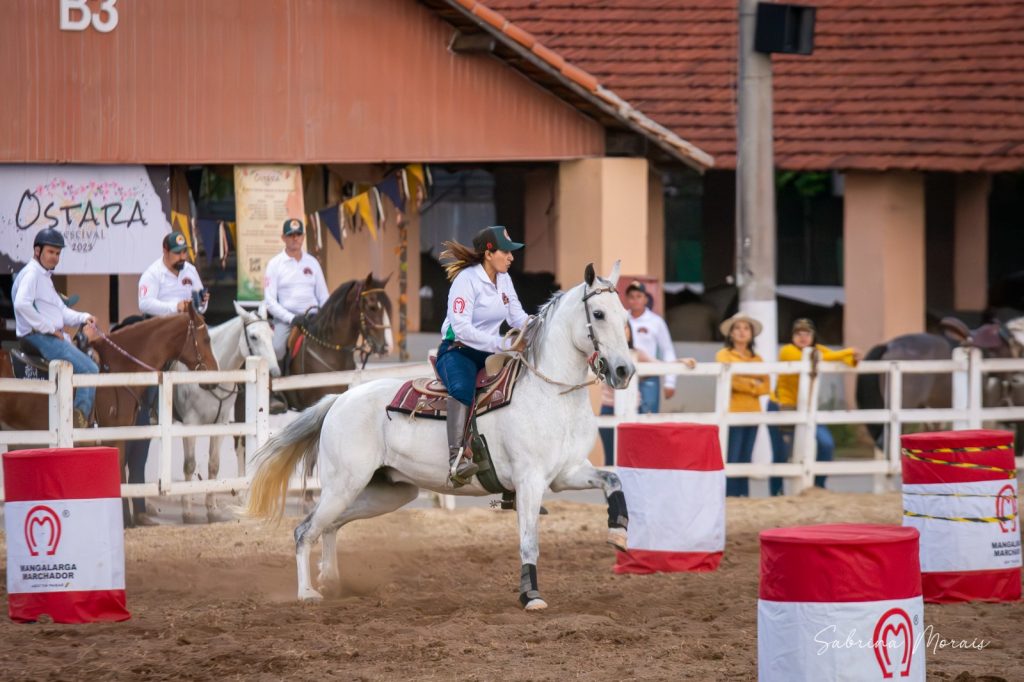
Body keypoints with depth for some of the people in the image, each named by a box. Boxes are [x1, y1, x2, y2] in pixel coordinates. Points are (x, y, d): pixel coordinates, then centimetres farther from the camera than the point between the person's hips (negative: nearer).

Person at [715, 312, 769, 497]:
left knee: (745, 459, 6)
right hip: (732, 412, -5)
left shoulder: (756, 359, 16)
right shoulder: (724, 355, 2)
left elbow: (765, 387, 6)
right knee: (731, 459, -10)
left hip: (752, 412, 5)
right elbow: (729, 380, -12)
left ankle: (743, 496, 8)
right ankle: (729, 496, -10)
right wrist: (752, 385, -4)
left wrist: (744, 383, -9)